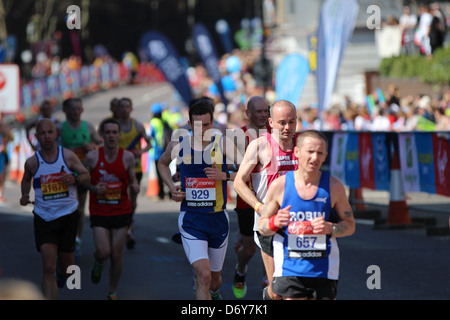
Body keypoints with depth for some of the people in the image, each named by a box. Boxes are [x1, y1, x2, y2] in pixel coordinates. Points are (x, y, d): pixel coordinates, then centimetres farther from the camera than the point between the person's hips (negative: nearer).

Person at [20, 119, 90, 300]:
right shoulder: (32, 162, -3)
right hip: (43, 217, -1)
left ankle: (62, 271, 53)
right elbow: (26, 179, 18)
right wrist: (25, 195, -1)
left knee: (67, 268, 15)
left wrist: (75, 179, -17)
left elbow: (86, 176, 5)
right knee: (48, 268, -13)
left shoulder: (68, 156, -4)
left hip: (68, 215, 1)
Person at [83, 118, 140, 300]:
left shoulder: (127, 157, -2)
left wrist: (134, 186, -14)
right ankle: (98, 263, 26)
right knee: (103, 252, -13)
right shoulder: (92, 157, -6)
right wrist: (93, 188, -15)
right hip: (99, 212, -1)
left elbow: (132, 179, 9)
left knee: (116, 255, 2)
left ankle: (112, 294, 20)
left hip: (121, 212, 1)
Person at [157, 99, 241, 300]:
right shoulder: (178, 145, -2)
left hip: (218, 218, 1)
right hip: (190, 220, -1)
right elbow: (162, 163, 20)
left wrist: (225, 176, -17)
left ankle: (214, 292, 53)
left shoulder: (223, 144, -6)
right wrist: (172, 188, 4)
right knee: (203, 275, -21)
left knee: (214, 279, 17)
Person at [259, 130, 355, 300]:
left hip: (324, 271, 1)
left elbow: (350, 225, 7)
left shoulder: (334, 186, 0)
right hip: (289, 270, -1)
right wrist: (275, 222, -16)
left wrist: (330, 228, -14)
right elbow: (262, 226, 7)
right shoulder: (279, 185, -1)